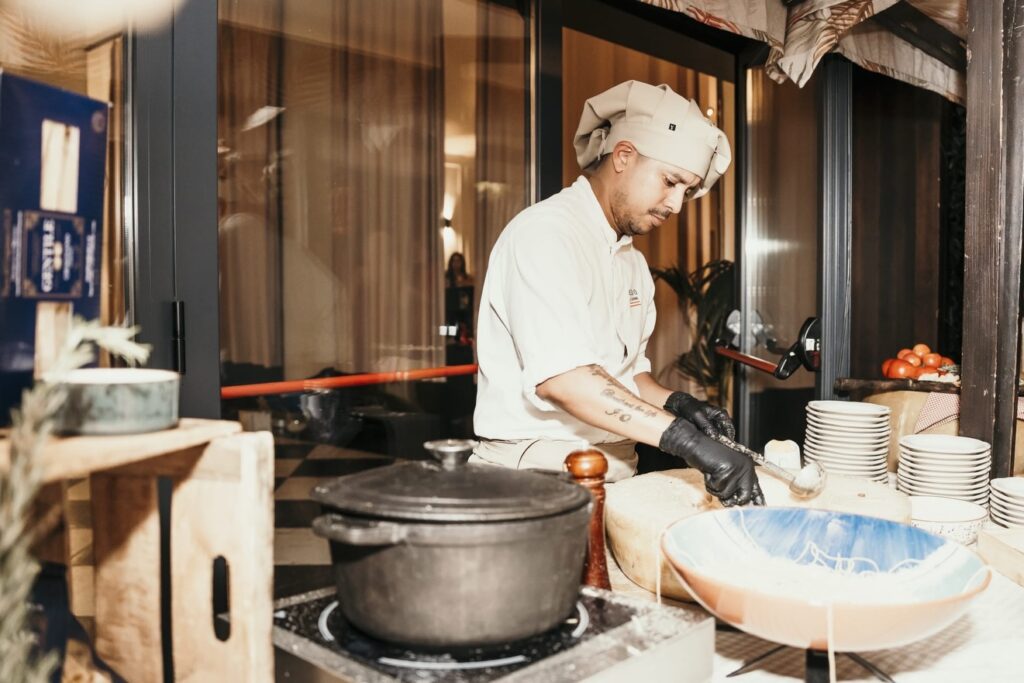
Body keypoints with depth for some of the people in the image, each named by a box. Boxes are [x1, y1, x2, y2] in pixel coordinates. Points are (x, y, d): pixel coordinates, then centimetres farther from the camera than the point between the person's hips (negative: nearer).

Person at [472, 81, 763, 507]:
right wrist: (685, 439, -30)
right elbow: (561, 376, -26)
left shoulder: (632, 262, 18)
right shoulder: (544, 234, -13)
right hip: (539, 471, -8)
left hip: (614, 478, 8)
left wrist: (676, 404, 3)